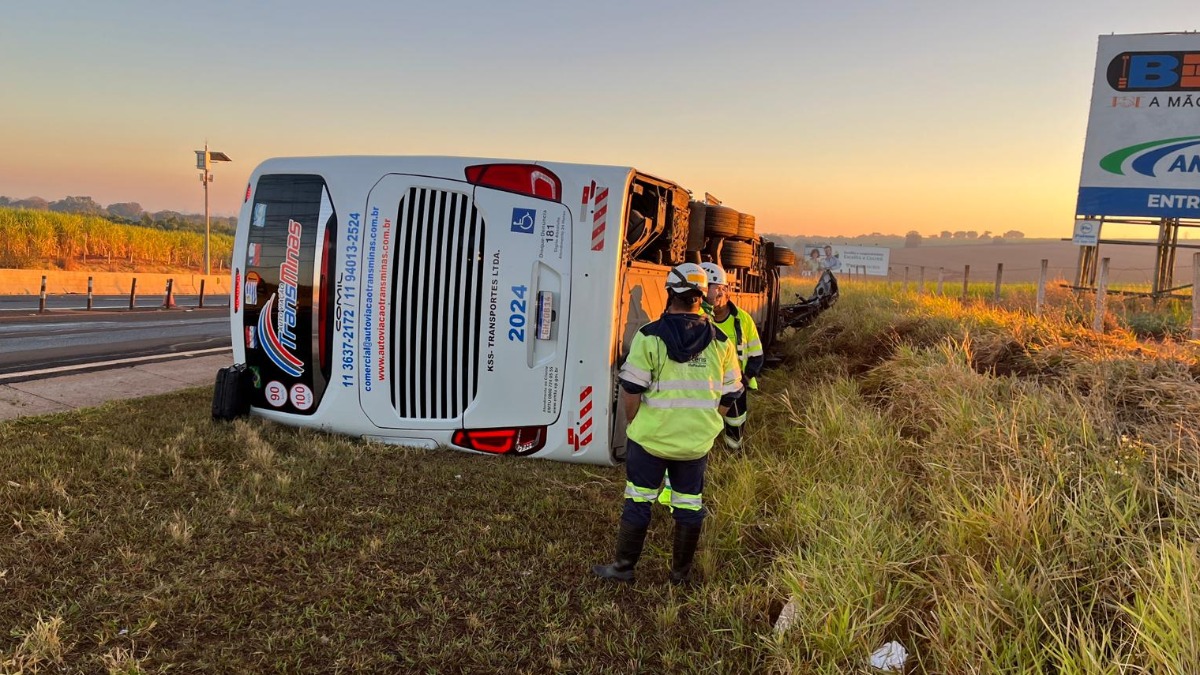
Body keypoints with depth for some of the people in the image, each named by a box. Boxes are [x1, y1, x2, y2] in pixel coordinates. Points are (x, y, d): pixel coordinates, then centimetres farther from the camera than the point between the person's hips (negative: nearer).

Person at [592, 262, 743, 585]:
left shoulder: (649, 337, -13)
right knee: (689, 505, 14)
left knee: (638, 502, 11)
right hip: (697, 443, 3)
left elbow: (630, 390, -12)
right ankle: (681, 572, 26)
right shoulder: (720, 342, -1)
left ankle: (623, 567, 21)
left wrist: (635, 424, 4)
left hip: (650, 438, -3)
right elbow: (729, 395, 5)